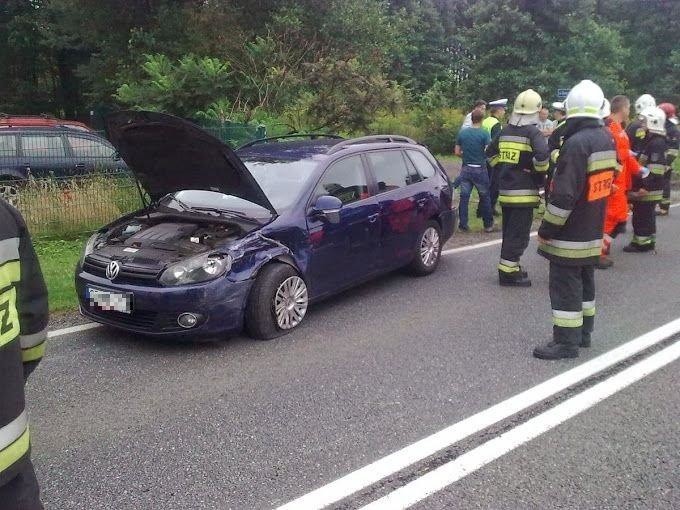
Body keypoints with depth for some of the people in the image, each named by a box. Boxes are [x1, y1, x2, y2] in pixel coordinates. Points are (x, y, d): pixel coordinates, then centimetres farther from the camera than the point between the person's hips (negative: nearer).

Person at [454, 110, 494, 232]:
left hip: (466, 169, 3)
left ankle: (463, 225, 6)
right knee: (484, 197, 9)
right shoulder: (484, 134, -9)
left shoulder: (462, 133, 2)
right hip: (480, 169, -3)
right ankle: (488, 225, 17)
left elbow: (457, 152, 5)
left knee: (464, 197, 6)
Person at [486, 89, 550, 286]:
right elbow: (543, 155, -27)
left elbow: (491, 153, 21)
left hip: (505, 190, 7)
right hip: (524, 192, -7)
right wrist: (540, 174, -10)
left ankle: (509, 266, 27)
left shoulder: (505, 131, 10)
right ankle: (508, 272, 0)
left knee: (509, 231, 17)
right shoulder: (532, 132, -11)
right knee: (518, 234, -2)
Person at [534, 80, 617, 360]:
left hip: (570, 235, -9)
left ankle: (566, 341, 5)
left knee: (565, 286, -1)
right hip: (593, 231, 9)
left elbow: (564, 195, -24)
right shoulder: (606, 139, 7)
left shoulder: (576, 143, -22)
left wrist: (547, 229, -17)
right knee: (585, 282, 19)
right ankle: (583, 331, 30)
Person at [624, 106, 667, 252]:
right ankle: (647, 241, 25)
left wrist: (644, 188, -25)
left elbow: (656, 171, -24)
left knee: (642, 216, -4)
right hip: (647, 188, 10)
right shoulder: (651, 140, 15)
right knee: (646, 215, 16)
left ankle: (642, 243, 2)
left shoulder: (657, 143, -18)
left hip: (648, 190, -10)